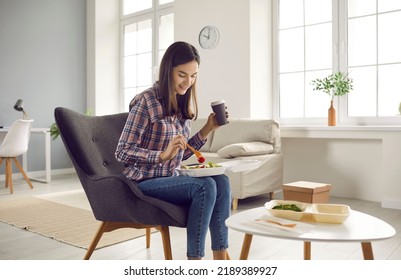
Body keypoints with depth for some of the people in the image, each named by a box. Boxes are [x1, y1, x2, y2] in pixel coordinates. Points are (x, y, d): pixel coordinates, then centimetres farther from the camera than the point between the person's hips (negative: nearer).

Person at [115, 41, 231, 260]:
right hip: (144, 182, -6)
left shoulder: (182, 104, 9)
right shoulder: (146, 101, -13)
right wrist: (163, 155, -29)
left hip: (170, 178, 7)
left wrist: (207, 129, -2)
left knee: (221, 181, -18)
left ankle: (220, 257, -13)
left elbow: (181, 155, 10)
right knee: (205, 186, -28)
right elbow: (122, 152, -15)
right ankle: (194, 261, -17)